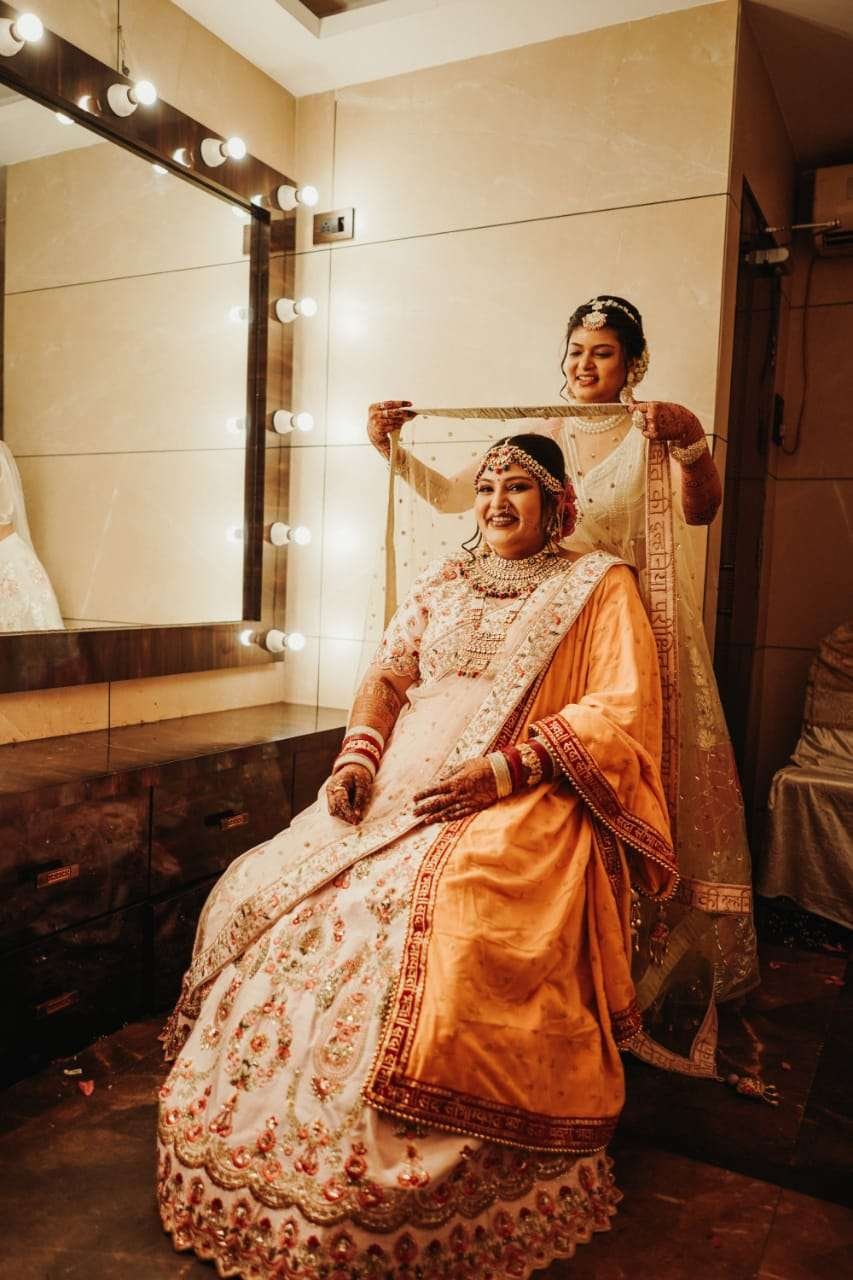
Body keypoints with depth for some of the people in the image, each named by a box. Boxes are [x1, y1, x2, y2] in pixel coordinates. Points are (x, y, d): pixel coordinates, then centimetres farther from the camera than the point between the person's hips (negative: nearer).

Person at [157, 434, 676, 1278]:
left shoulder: (599, 586, 6)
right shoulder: (444, 580, 21)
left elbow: (621, 709, -6)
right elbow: (386, 676, 18)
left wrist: (502, 771, -18)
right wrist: (359, 757, -3)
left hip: (522, 802, -5)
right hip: (400, 787, 5)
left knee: (444, 917, -34)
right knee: (265, 893, -12)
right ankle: (257, 1152, 4)